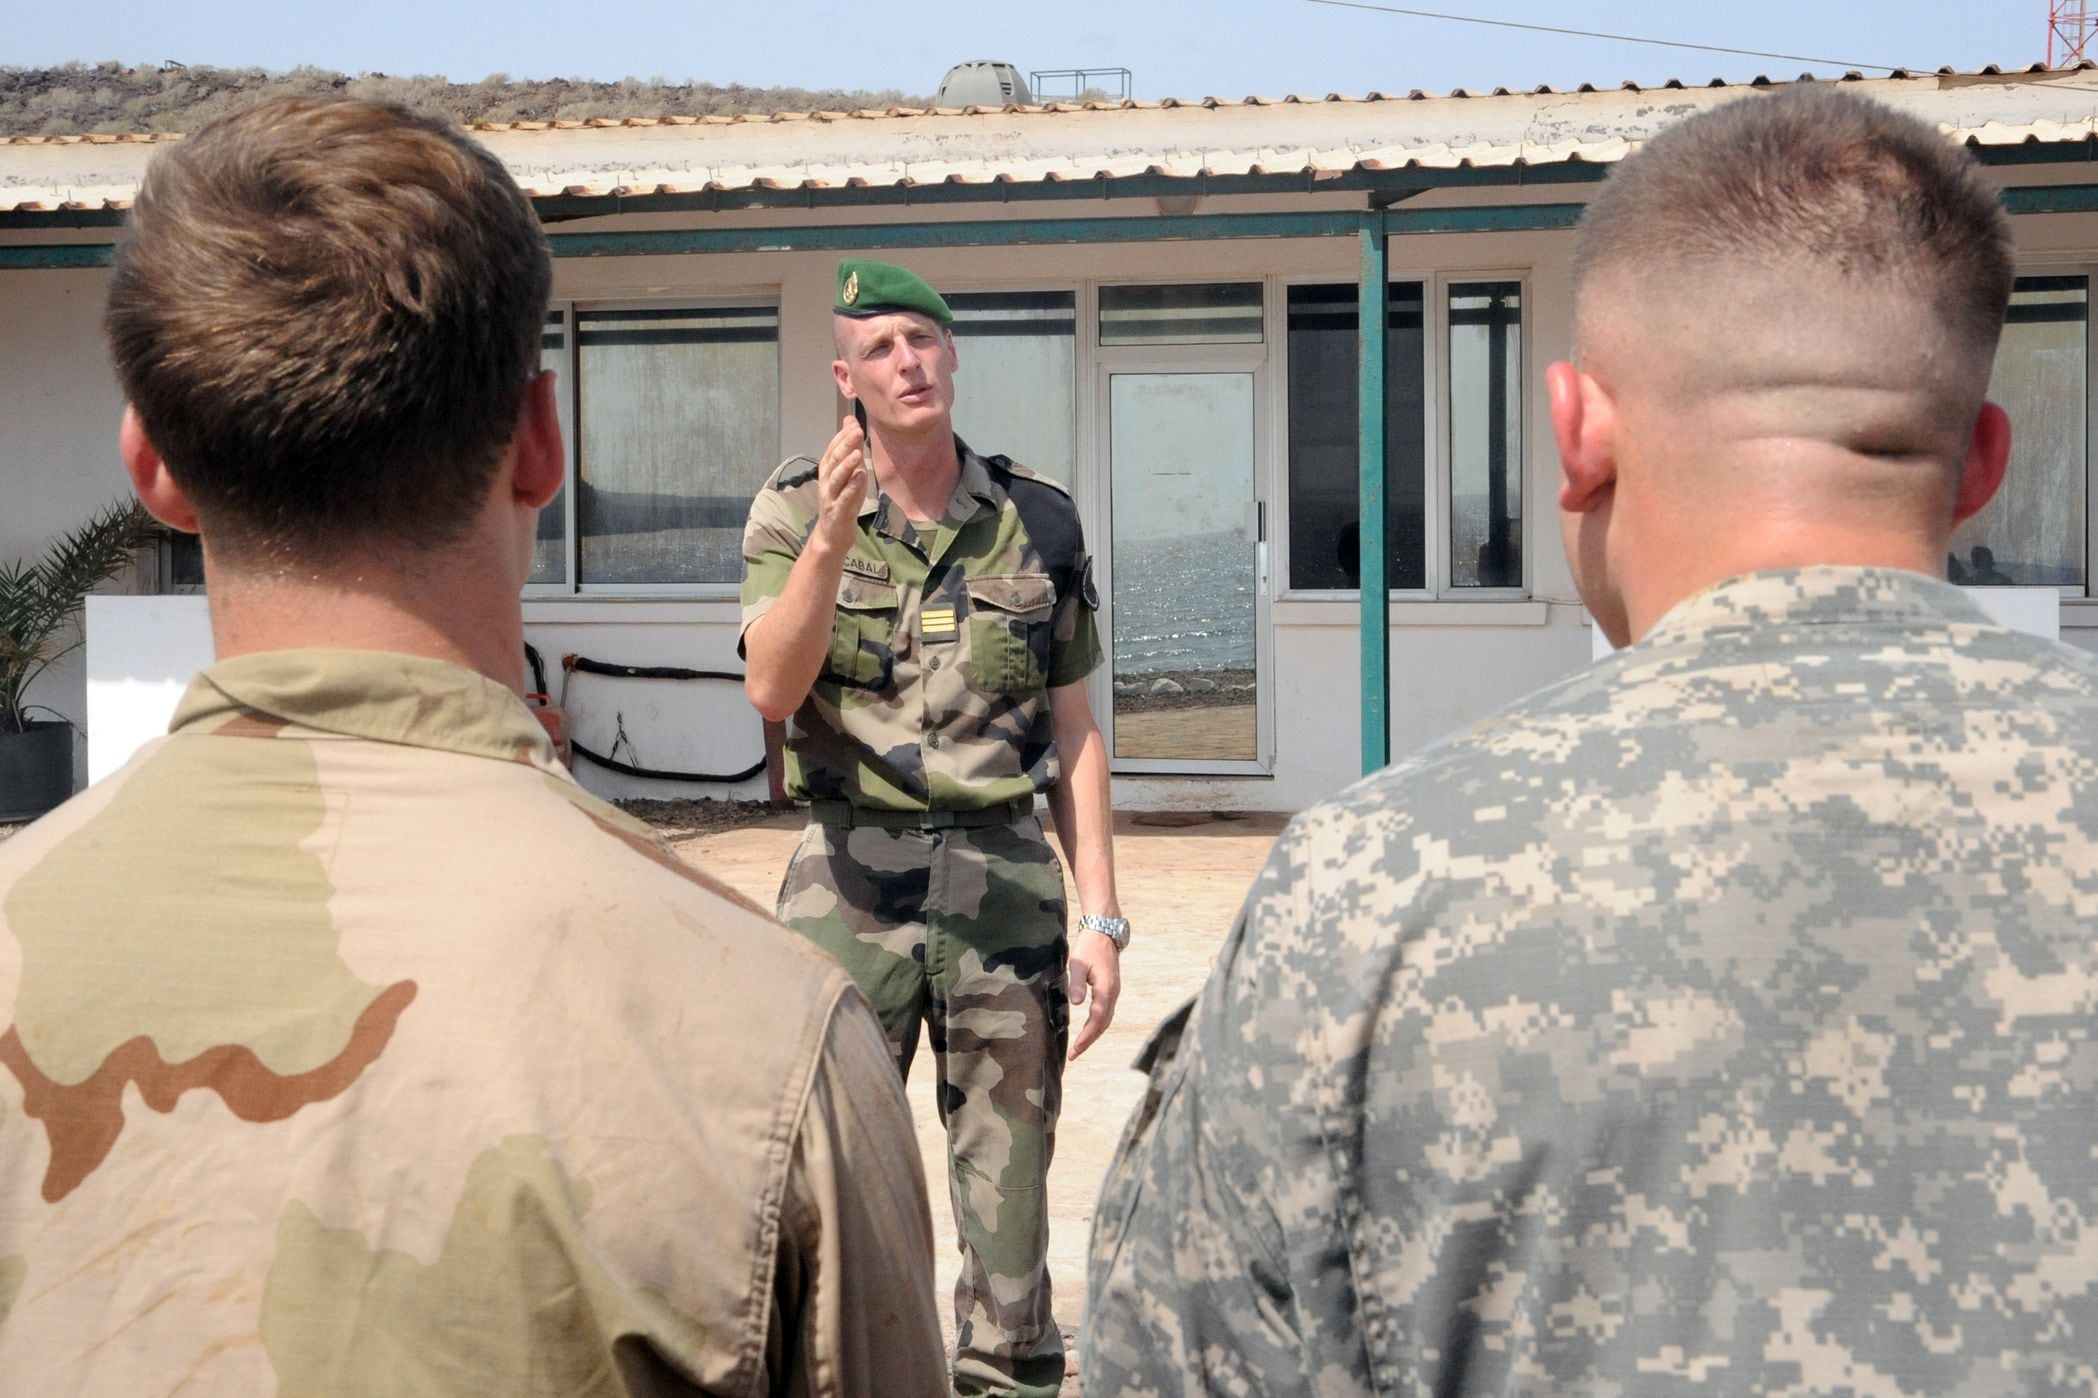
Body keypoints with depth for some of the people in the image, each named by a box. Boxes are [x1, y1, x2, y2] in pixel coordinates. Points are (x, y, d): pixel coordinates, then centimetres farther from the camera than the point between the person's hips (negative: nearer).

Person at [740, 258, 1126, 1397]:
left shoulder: (1038, 520, 6)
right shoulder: (796, 509, 2)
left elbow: (1072, 729, 8)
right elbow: (771, 690, -11)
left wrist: (1101, 915, 3)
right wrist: (832, 538, -23)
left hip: (1005, 877, 1)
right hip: (849, 876, -1)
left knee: (1008, 1187, 7)